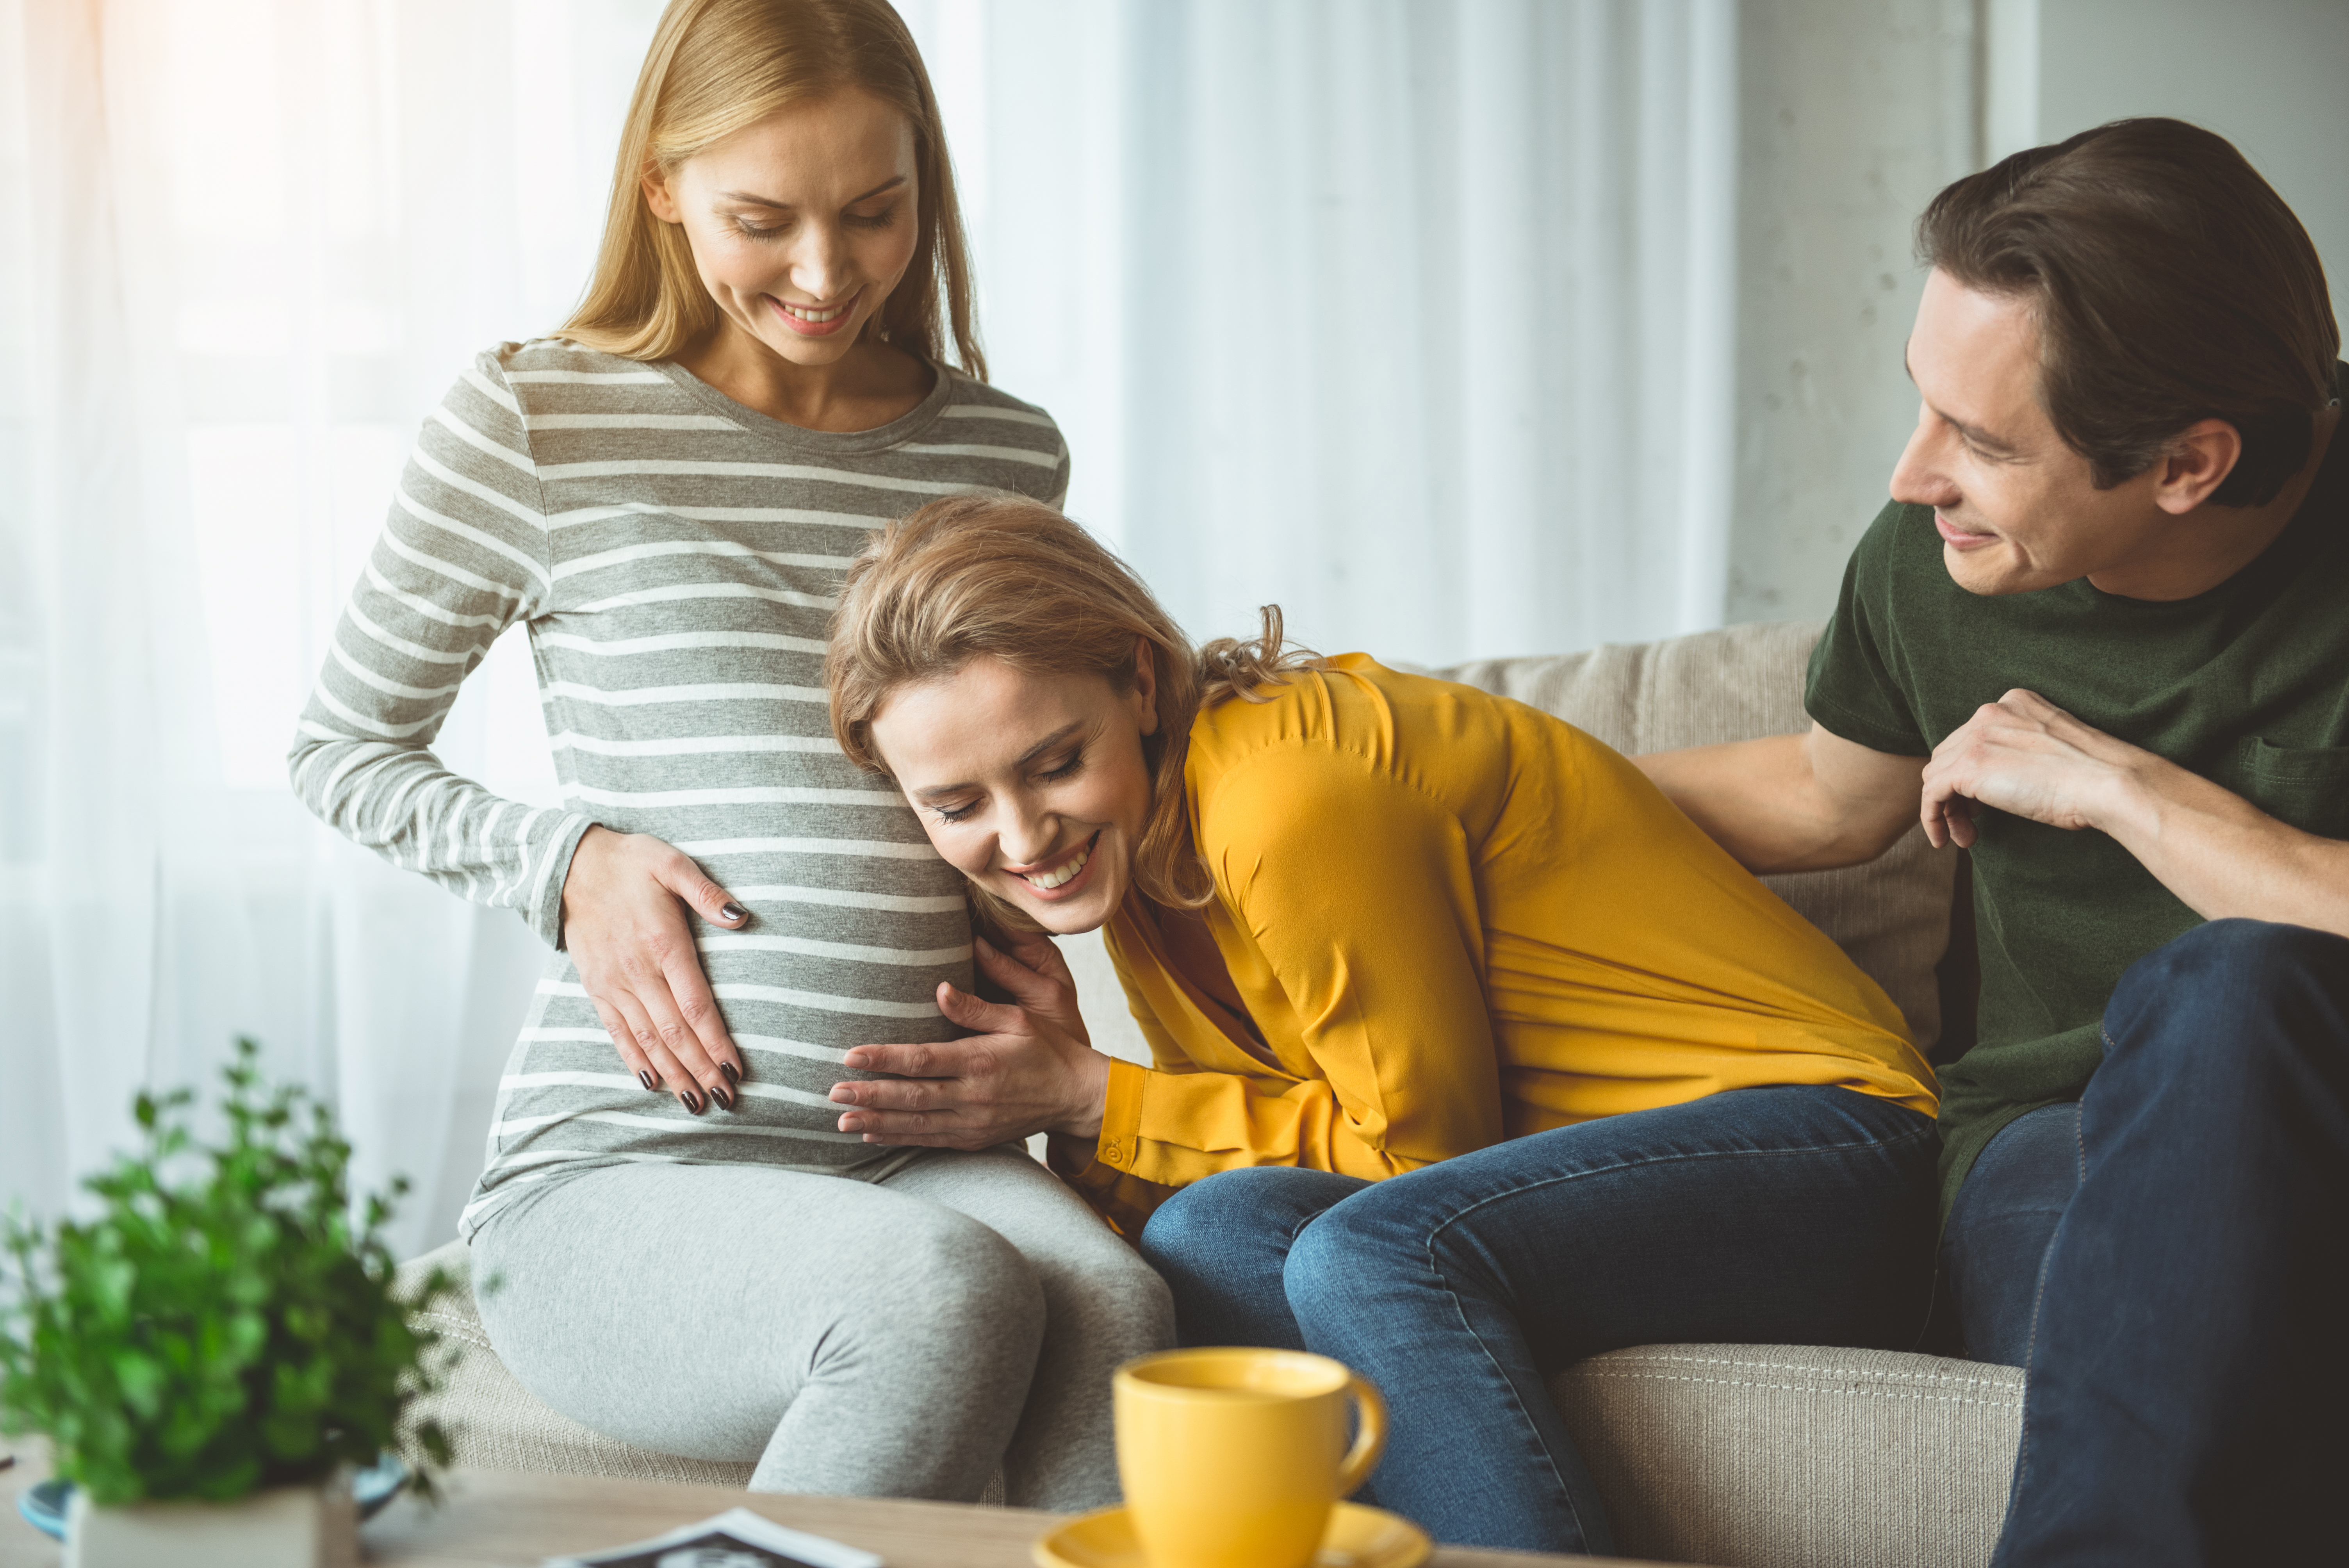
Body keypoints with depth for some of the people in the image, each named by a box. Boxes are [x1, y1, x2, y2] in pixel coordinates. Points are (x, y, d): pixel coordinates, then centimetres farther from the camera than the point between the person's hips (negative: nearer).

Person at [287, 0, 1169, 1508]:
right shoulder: (537, 425, 2)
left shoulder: (1006, 456, 13)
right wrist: (567, 861, -6)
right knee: (942, 1292, -35)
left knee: (1116, 1307, -32)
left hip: (917, 1148, 3)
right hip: (615, 1174, -3)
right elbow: (346, 748, 12)